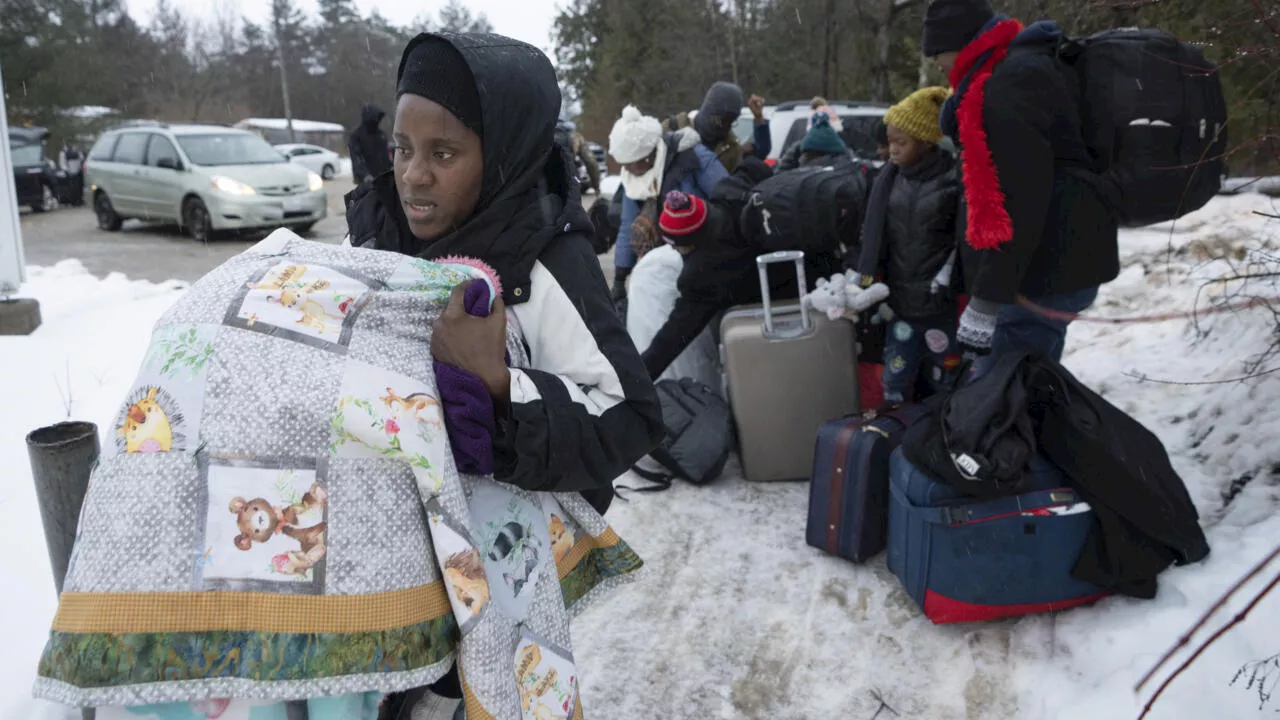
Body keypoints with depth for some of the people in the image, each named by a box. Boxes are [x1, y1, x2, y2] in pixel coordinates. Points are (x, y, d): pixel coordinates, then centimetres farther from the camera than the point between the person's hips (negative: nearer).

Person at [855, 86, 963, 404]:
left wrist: (943, 282, -12)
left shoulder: (953, 180, -9)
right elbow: (873, 237, 12)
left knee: (948, 378, 8)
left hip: (941, 303, -4)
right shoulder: (888, 180, 7)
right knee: (895, 381, 9)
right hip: (899, 301, 4)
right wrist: (870, 282, 5)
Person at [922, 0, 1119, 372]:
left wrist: (987, 297, -24)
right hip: (1063, 262, 11)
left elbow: (1017, 200, -24)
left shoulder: (1010, 83, -16)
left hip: (1048, 272, -11)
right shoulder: (1029, 67, 18)